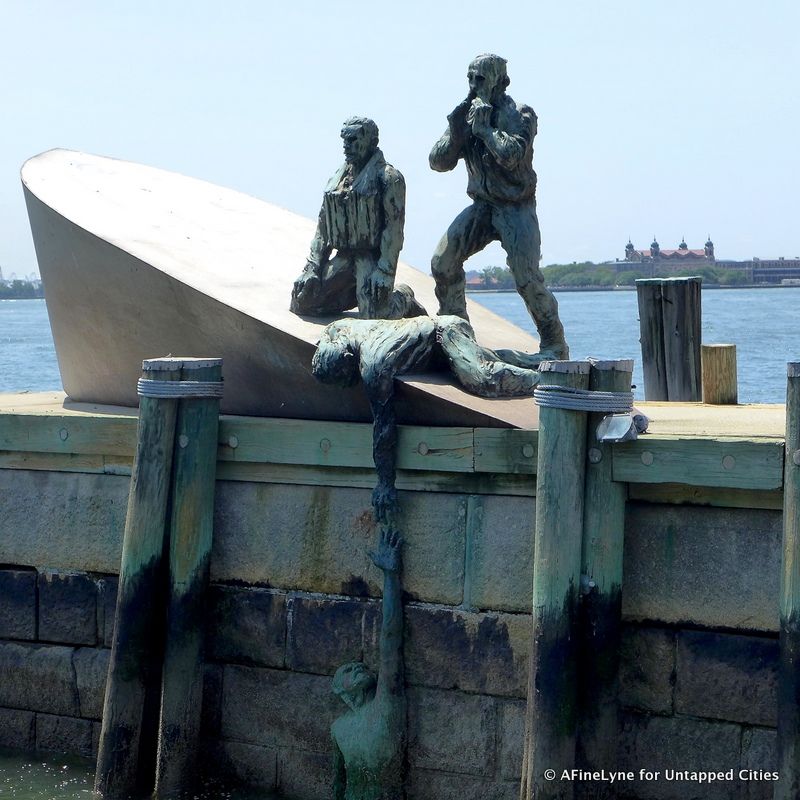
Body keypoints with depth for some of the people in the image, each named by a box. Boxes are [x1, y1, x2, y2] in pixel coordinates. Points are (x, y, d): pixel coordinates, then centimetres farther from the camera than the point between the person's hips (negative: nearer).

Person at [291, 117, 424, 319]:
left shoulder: (388, 177, -8)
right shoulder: (338, 177, 14)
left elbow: (394, 226, -14)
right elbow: (323, 225, 15)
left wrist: (385, 271, -23)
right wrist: (312, 268, 5)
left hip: (372, 257, -7)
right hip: (343, 257, 7)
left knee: (373, 318, -21)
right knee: (302, 302, -2)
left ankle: (403, 299, 13)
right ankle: (357, 292, 16)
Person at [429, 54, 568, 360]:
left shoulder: (519, 115, -11)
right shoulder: (465, 114, 5)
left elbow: (512, 155, -29)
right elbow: (439, 162, 2)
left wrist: (484, 127, -21)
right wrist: (455, 131, -13)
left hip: (516, 208, -6)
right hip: (482, 206, 6)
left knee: (527, 278, -15)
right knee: (442, 262, -8)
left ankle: (554, 344, 0)